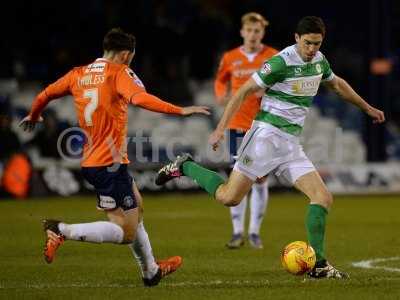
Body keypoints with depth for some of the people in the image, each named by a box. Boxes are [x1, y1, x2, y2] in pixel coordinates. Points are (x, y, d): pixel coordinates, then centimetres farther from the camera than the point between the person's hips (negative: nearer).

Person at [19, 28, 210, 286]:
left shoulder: (79, 74, 11)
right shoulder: (120, 73, -8)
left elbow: (45, 95, 20)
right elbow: (139, 98, -28)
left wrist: (33, 117, 41)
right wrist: (179, 110, -31)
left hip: (90, 161, 9)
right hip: (110, 163, -9)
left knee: (136, 207, 25)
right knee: (127, 233, -7)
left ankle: (151, 271, 34)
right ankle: (63, 231, -19)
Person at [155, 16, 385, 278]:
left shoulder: (319, 60, 10)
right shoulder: (281, 62, -14)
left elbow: (337, 84, 32)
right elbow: (244, 91, -11)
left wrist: (367, 108, 39)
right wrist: (221, 128, -16)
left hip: (291, 143, 7)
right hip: (267, 135, -7)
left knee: (324, 198, -6)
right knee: (229, 197, -9)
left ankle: (318, 265, -2)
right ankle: (185, 167, 15)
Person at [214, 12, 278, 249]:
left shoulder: (273, 57, -2)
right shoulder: (230, 58, 3)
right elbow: (220, 81, 19)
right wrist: (222, 95, -1)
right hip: (238, 124, 1)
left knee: (261, 179, 1)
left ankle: (255, 231, 12)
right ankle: (238, 232, 6)